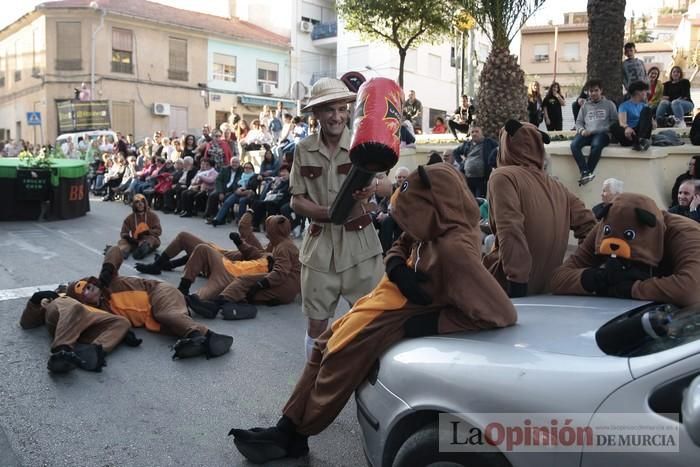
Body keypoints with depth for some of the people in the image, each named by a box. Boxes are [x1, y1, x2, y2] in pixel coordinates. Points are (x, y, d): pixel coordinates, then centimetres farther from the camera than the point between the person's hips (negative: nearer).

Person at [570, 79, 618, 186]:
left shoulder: (609, 104, 15)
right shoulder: (585, 106, 24)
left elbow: (615, 121, 8)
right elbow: (579, 122, 19)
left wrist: (606, 129, -11)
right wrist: (582, 130, -4)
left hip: (602, 134, -3)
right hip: (587, 134, 3)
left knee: (596, 145, -39)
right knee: (574, 145, -31)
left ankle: (588, 172, -32)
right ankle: (585, 173, -38)